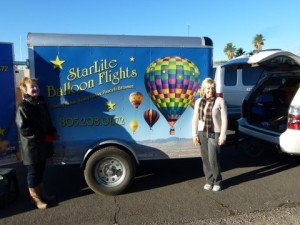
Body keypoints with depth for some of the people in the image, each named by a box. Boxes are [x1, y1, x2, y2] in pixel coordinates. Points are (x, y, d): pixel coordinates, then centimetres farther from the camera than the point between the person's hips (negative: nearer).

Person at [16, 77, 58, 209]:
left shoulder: (41, 103, 9)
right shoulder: (23, 107, -17)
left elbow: (48, 121, 18)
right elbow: (24, 130, -21)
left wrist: (53, 133, 0)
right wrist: (44, 137, -20)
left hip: (43, 145, 8)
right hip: (31, 147, -8)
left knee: (40, 171, 20)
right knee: (33, 173, 7)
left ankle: (42, 194, 35)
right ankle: (36, 198, 23)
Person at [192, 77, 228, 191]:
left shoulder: (220, 101, -6)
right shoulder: (198, 102, 5)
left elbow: (224, 120, -6)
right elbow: (195, 119, 8)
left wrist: (223, 135, -10)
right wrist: (194, 134, 2)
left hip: (215, 134, -4)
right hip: (202, 133, 4)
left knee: (213, 159, -7)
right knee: (205, 159, 7)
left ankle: (217, 182, 11)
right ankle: (209, 180, 21)